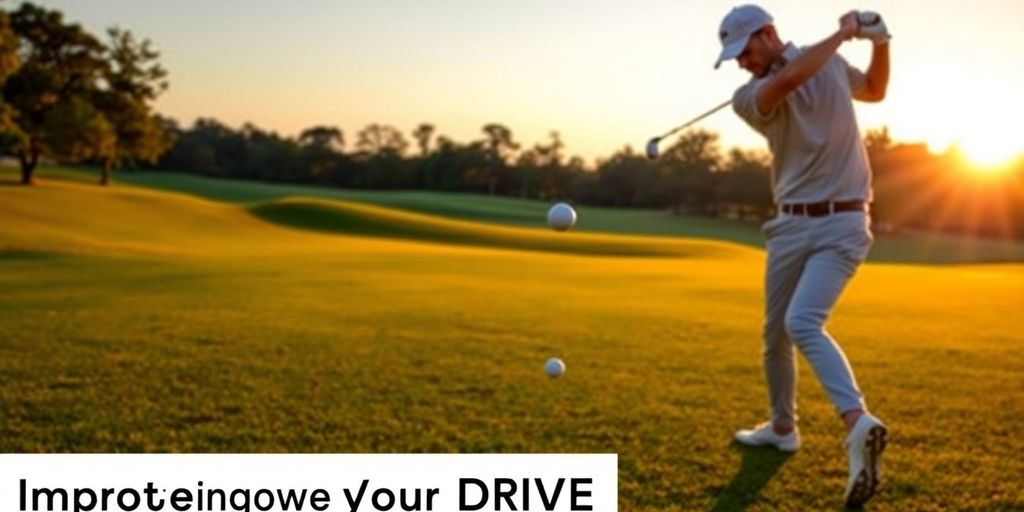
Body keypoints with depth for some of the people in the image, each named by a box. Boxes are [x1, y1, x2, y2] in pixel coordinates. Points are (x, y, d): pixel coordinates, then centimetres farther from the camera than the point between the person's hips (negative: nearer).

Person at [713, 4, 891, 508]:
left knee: (802, 323, -25)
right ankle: (783, 427, 32)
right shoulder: (748, 97, -1)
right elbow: (789, 79, -13)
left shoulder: (830, 62, 3)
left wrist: (880, 43, 1)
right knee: (776, 333, 12)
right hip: (791, 225, 3)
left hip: (842, 225, -3)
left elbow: (874, 89, 12)